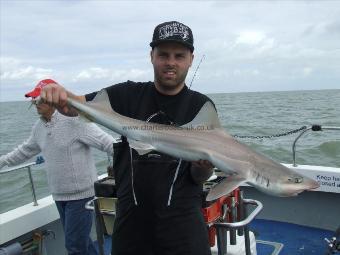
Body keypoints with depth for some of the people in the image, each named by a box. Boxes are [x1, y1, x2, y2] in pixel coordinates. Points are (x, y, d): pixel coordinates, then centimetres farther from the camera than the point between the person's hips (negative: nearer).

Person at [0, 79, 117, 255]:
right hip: (59, 195, 7)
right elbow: (25, 151, 23)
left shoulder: (74, 120, -17)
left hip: (81, 194, -7)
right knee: (79, 241, 19)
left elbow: (106, 142, -22)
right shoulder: (39, 127, 7)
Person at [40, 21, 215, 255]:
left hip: (182, 220, 0)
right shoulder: (130, 94, -2)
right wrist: (59, 96, -33)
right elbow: (77, 105, -11)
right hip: (131, 217, 1)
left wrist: (205, 165, -25)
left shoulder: (201, 106, -3)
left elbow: (199, 177, -3)